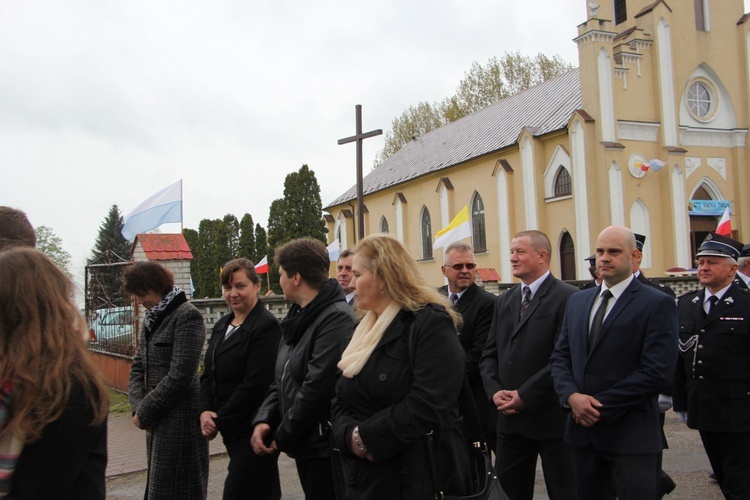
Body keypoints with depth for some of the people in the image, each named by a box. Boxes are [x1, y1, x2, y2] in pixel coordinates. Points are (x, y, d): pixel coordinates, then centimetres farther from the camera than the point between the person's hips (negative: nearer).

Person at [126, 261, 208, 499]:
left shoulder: (187, 316, -13)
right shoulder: (152, 318, 13)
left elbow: (179, 376, -18)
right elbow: (138, 367, 13)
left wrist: (144, 413, -11)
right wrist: (138, 407, -3)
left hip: (179, 419, -8)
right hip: (157, 421, 8)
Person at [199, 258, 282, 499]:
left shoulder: (266, 326, -14)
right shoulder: (222, 326, 12)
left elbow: (255, 385, -19)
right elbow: (209, 374, 13)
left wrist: (219, 421, -13)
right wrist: (205, 411, -4)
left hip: (253, 432, -8)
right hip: (232, 430, 8)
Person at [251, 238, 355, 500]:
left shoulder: (336, 319, -19)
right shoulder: (298, 317, 12)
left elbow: (317, 388, -24)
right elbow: (282, 379, 15)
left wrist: (282, 437, -13)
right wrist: (264, 419, -1)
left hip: (325, 448, -9)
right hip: (304, 447, 9)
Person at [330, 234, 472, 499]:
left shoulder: (431, 322, -13)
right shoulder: (366, 330, 13)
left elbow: (426, 406, -24)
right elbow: (341, 401, 10)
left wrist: (365, 438, -18)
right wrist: (350, 437, -11)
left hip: (418, 478, -7)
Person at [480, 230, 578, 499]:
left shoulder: (567, 297, -11)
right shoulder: (505, 301, 12)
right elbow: (490, 353, 12)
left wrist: (525, 395, -17)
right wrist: (495, 390, -5)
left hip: (551, 416, -6)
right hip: (509, 415, 6)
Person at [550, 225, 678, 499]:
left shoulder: (658, 304, -8)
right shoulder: (577, 301, 12)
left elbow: (657, 372, -16)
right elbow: (560, 356, 11)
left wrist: (601, 406, -15)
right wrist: (571, 396, -9)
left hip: (630, 434, -5)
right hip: (583, 429, 6)